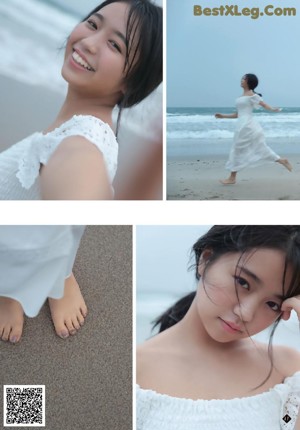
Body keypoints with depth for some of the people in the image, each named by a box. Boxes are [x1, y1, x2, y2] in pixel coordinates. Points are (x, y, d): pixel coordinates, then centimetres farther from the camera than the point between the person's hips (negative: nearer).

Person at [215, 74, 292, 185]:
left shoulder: (251, 95, -5)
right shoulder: (242, 96, 20)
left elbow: (264, 104, -13)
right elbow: (238, 114, 24)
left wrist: (273, 109, -32)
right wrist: (223, 116, 25)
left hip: (247, 125, -9)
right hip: (244, 124, 9)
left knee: (237, 150, -3)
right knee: (260, 148, 10)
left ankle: (232, 178, 3)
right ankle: (282, 161, 16)